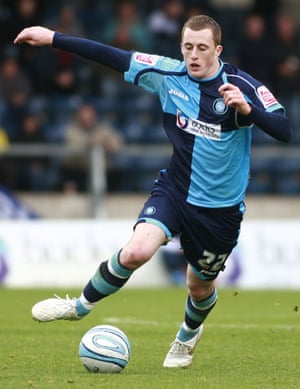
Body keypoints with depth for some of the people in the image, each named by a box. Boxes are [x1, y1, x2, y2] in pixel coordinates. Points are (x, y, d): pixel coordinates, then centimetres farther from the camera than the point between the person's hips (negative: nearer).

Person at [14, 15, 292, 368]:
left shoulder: (242, 87, -16)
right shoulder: (169, 75, -9)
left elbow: (284, 132, -23)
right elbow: (113, 57, -5)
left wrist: (247, 109, -40)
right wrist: (53, 38, -6)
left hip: (220, 208, -1)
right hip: (174, 189, 1)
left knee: (200, 287, 15)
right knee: (136, 251, -25)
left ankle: (189, 334, 51)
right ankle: (80, 306, 0)